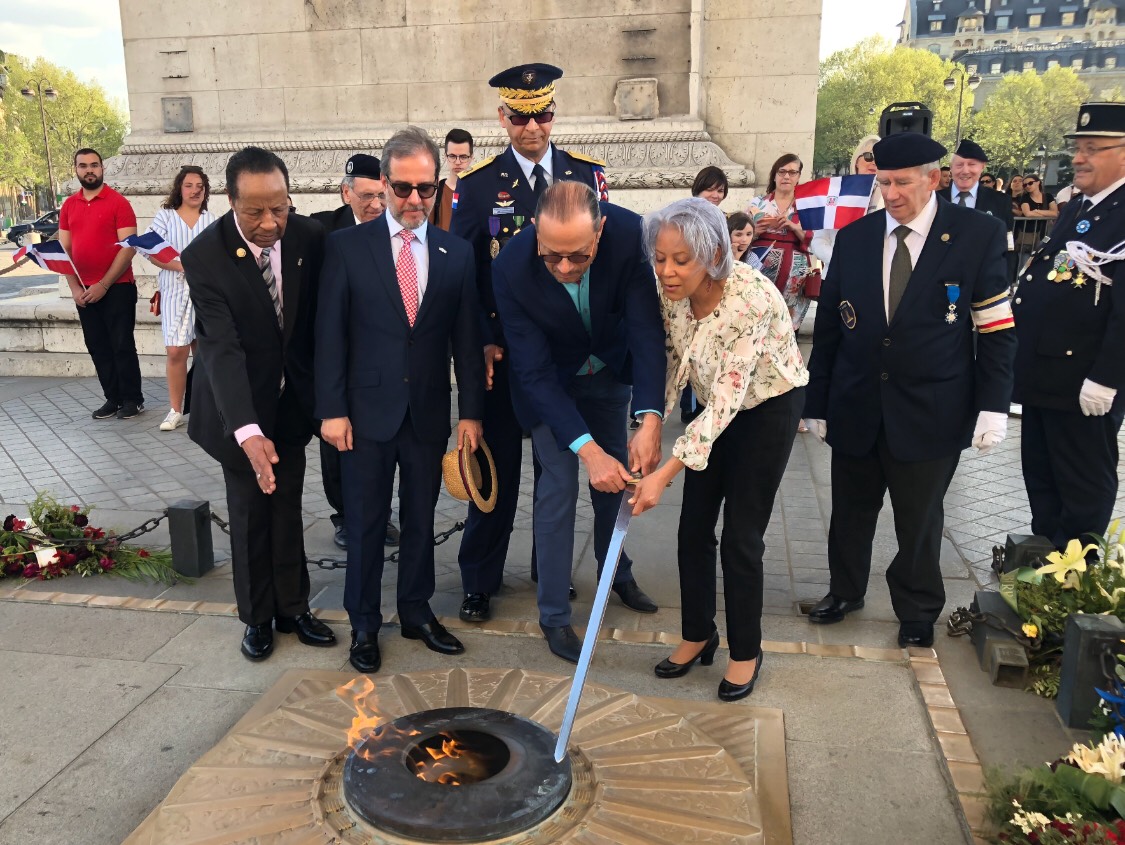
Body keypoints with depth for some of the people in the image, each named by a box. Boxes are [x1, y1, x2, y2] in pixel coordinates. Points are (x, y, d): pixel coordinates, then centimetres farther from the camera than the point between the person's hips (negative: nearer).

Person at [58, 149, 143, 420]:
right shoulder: (69, 206, 9)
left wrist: (103, 285, -14)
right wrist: (75, 288, -2)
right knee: (97, 347, 8)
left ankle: (133, 399, 10)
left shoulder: (119, 203, -6)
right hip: (84, 291, 5)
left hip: (117, 288, -5)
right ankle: (112, 398, 17)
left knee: (122, 345, -1)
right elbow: (64, 250, 9)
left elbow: (128, 248, -11)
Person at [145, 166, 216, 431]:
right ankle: (175, 411, 3)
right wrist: (183, 266, -17)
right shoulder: (165, 216, 5)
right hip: (176, 292, -1)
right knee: (176, 351, -7)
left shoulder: (211, 220, 10)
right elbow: (153, 253, -3)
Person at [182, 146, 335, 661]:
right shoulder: (203, 257, -23)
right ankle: (257, 617, 28)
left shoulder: (310, 237, -13)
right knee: (250, 511, 9)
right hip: (240, 406, -3)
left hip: (292, 399, 3)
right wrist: (248, 432, -42)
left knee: (288, 507, 13)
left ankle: (292, 607, 29)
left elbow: (319, 317, 0)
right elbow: (222, 348, -31)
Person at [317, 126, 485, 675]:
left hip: (428, 414, 2)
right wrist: (332, 409, -9)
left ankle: (417, 612, 31)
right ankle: (363, 624, 24)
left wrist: (471, 412, 1)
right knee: (365, 522, 8)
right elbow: (330, 334, -5)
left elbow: (466, 340, 4)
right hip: (367, 411, -2)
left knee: (421, 519, 14)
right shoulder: (347, 246, -3)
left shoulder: (456, 254, 4)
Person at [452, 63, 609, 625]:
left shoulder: (587, 175, 3)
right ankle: (480, 579, 19)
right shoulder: (477, 185, -2)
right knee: (496, 466, 4)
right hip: (502, 352, -2)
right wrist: (483, 342, -11)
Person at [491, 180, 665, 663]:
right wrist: (587, 448, -41)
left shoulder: (629, 236, -32)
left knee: (616, 474, 15)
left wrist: (650, 419, -44)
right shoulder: (511, 269, -35)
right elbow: (535, 373, -32)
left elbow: (647, 330, -31)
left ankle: (616, 571, 42)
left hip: (609, 370, 3)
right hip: (550, 381, -3)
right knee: (559, 485, -7)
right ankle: (553, 616, 9)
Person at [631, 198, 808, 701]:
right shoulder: (670, 290, -15)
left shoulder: (750, 299, -35)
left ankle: (746, 652, 18)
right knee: (693, 528, 8)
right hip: (716, 407, 6)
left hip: (768, 407, -6)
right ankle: (698, 635, 27)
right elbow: (671, 362, 0)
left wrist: (665, 474, -37)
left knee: (741, 536, -2)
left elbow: (727, 400, -34)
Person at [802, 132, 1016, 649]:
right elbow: (828, 328, 4)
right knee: (850, 511, 16)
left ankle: (917, 611, 35)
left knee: (919, 519, 12)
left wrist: (993, 406, -10)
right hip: (855, 408, 3)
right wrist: (817, 403, 4)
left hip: (929, 413, -2)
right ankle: (845, 591, 40)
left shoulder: (979, 235, -6)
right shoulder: (853, 238, 2)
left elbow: (997, 329, -4)